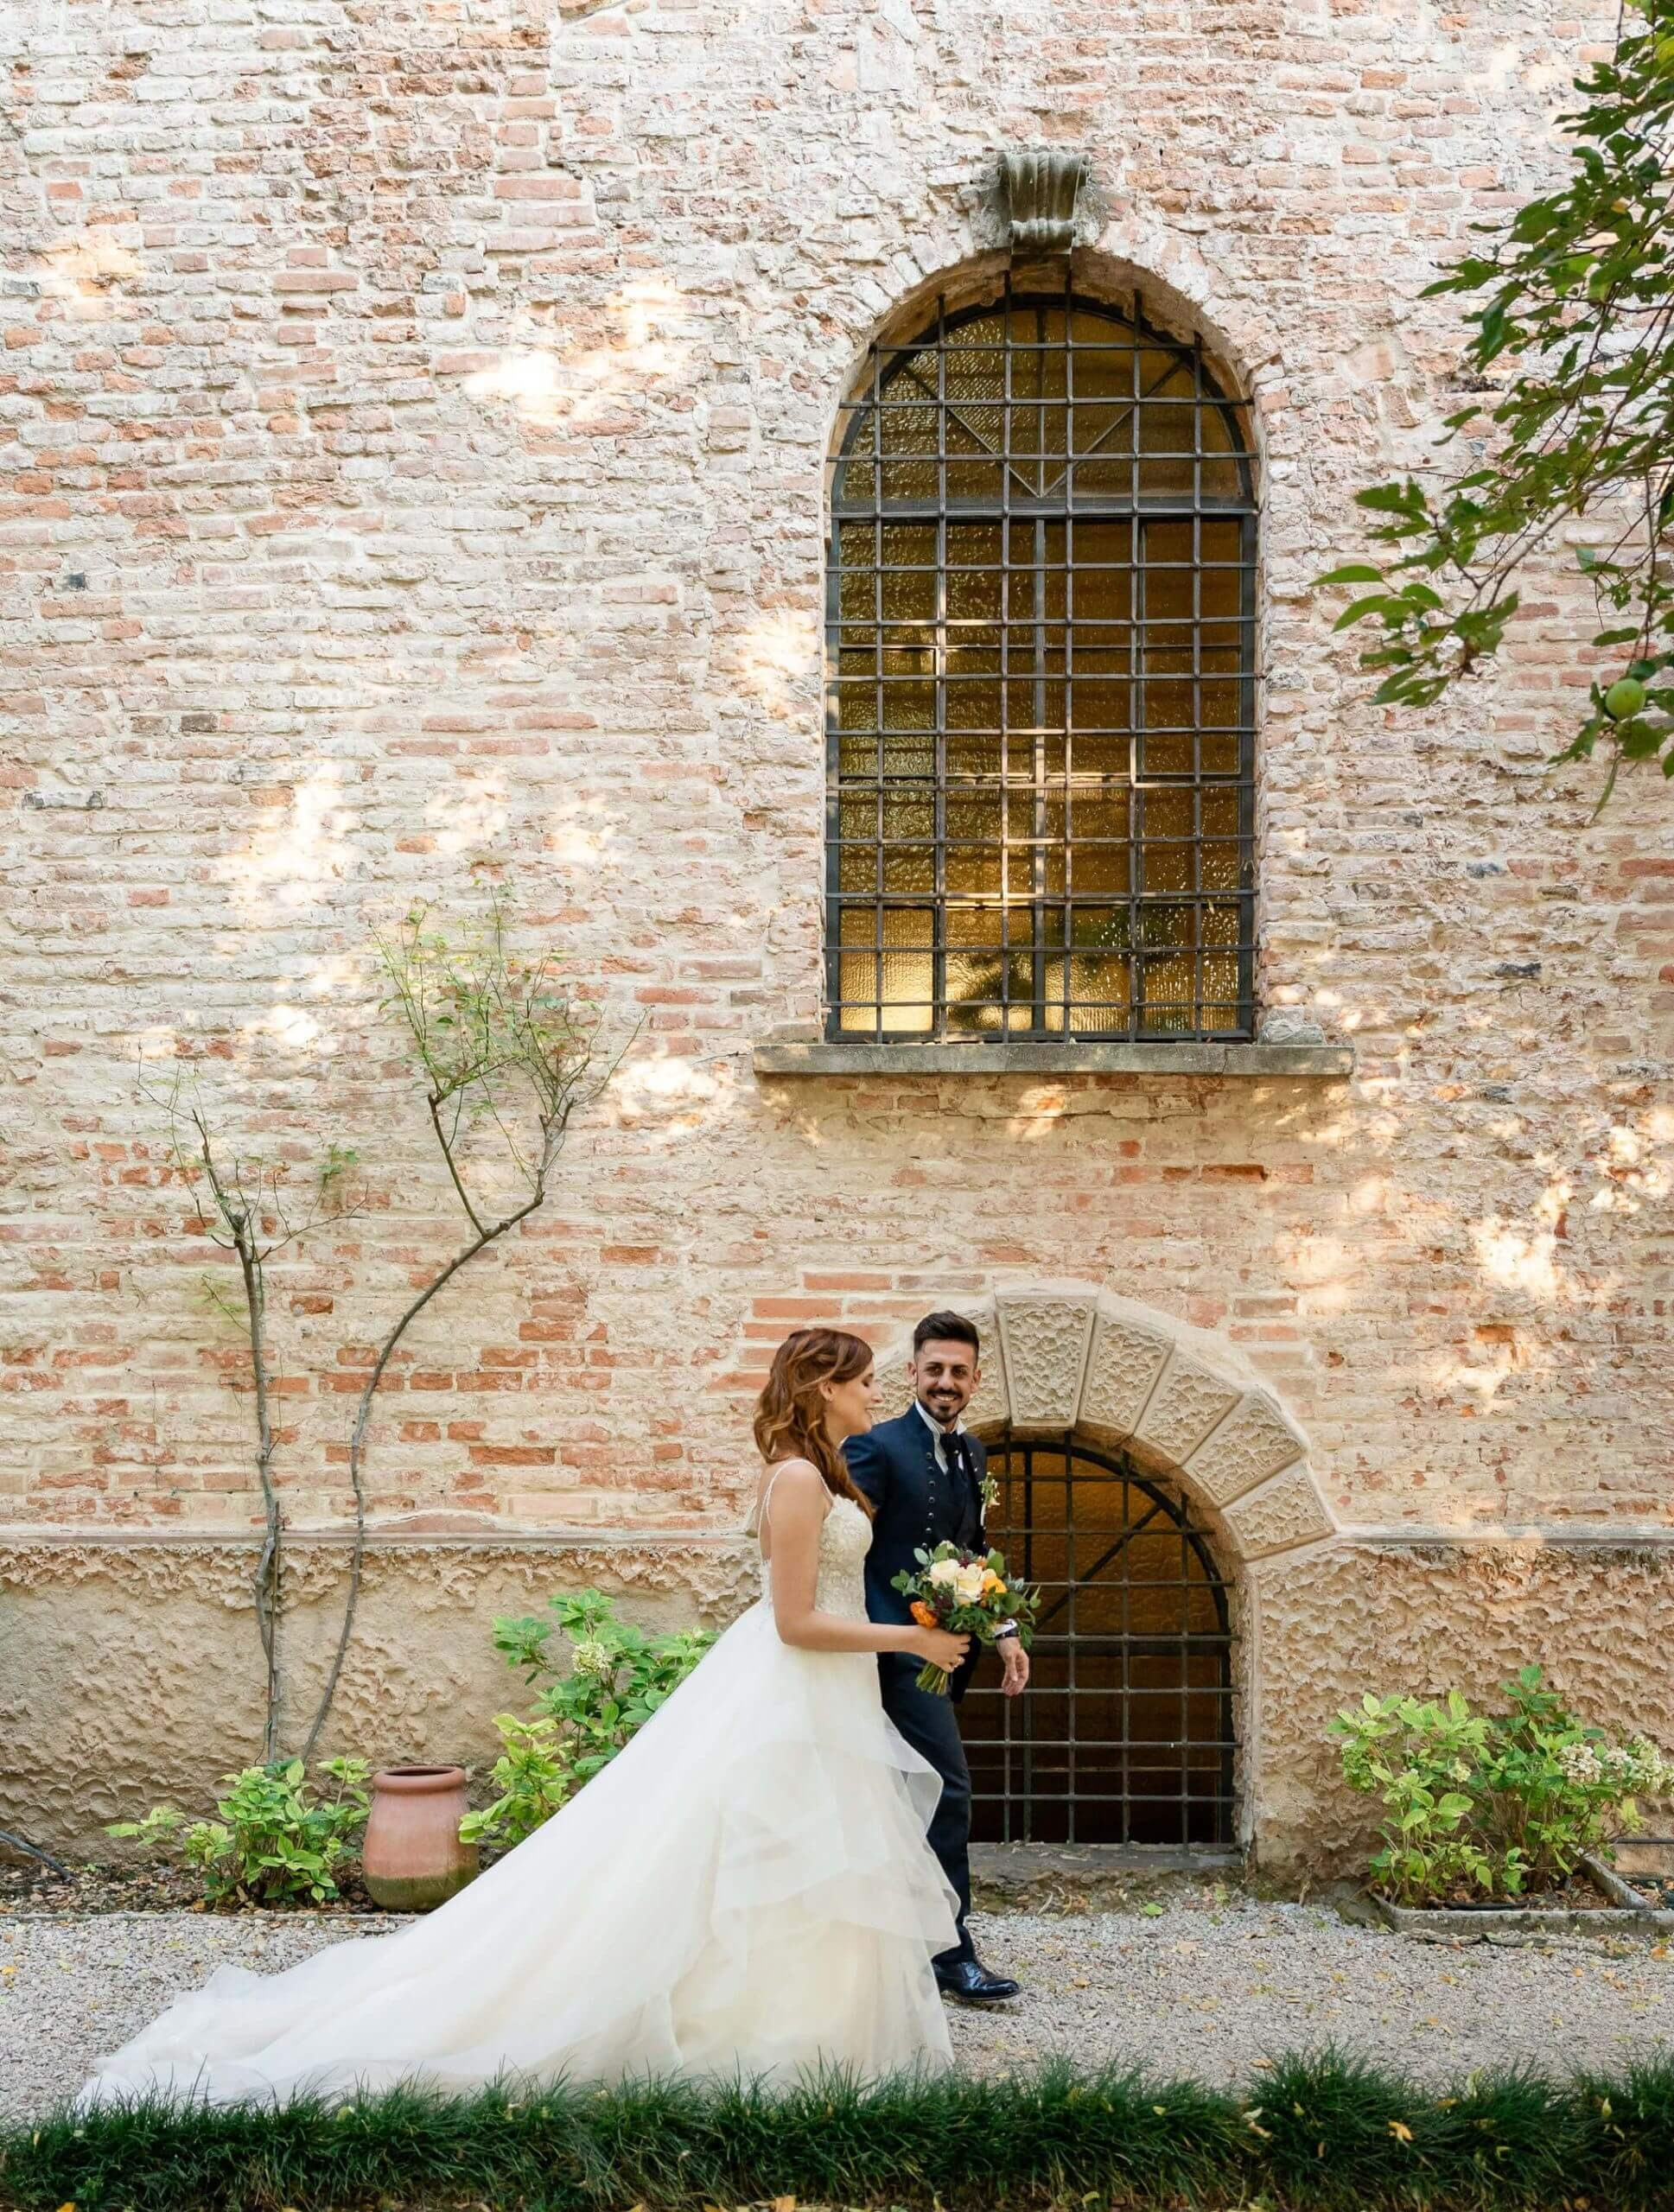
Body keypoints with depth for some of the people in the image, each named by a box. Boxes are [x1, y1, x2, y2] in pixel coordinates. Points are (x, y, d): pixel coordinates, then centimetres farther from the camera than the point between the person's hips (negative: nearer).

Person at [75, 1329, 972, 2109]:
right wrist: (910, 1639, -15)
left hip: (817, 1698, 10)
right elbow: (797, 1624, -22)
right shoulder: (798, 1478, -20)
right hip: (794, 1698, -10)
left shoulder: (813, 1474, 11)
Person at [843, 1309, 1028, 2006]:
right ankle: (953, 1953, -1)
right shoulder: (876, 1447, -12)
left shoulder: (972, 1454, 12)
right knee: (948, 1785, -11)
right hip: (901, 1647, -8)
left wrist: (1004, 1633, 10)